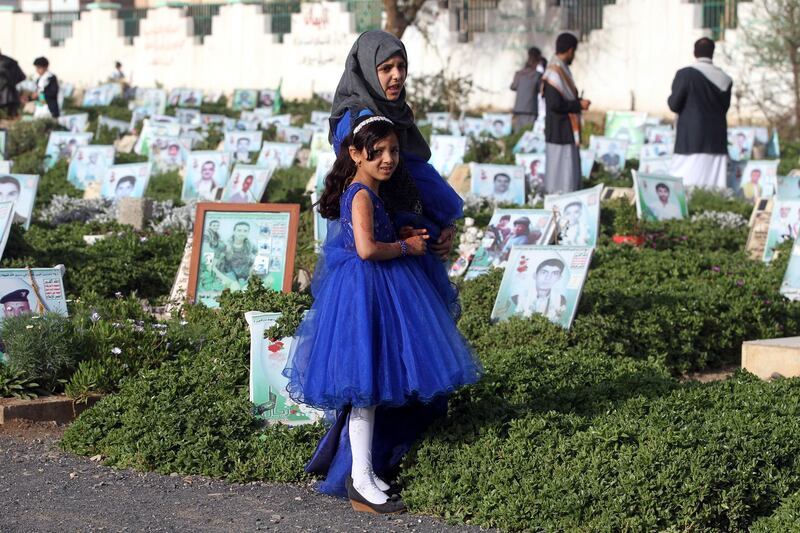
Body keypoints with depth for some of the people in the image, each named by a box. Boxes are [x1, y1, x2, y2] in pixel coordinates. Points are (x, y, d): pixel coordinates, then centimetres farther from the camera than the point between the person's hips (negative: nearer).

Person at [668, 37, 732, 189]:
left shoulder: (685, 74, -8)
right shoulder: (724, 79, 5)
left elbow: (674, 105, -6)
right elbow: (724, 108, 14)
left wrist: (671, 98, 15)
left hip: (691, 139, -4)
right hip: (717, 140, 4)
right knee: (714, 188, 2)